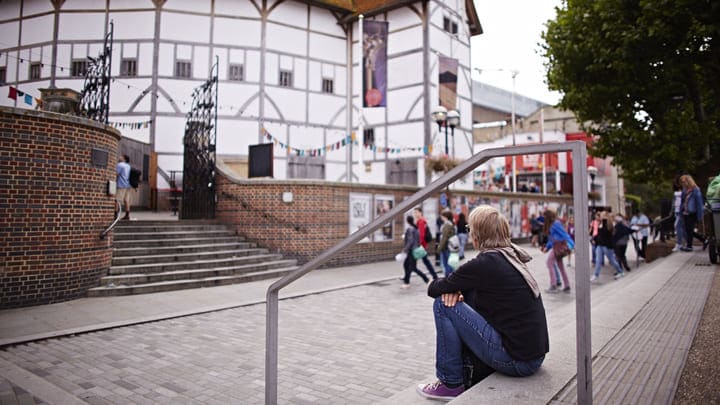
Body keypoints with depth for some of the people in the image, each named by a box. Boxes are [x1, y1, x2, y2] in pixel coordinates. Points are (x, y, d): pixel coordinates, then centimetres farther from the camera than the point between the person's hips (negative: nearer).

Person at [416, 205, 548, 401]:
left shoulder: (484, 263, -15)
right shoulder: (512, 256, 10)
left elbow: (433, 289, -8)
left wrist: (451, 288, 14)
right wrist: (457, 290, 0)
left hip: (516, 360, -9)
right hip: (535, 356, 9)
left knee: (442, 305, -5)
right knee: (469, 297, 18)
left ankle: (450, 384, 6)